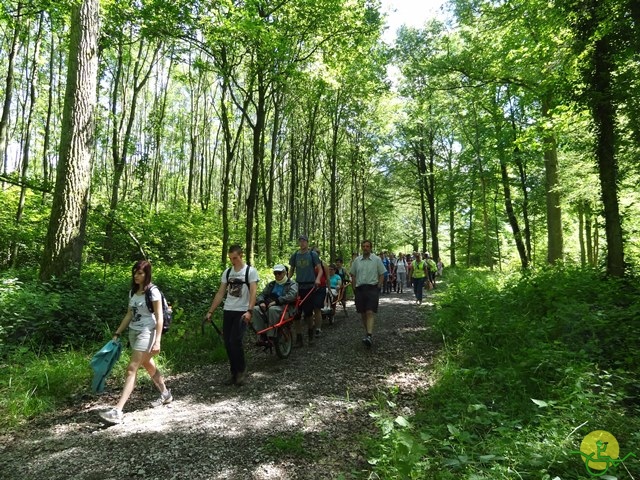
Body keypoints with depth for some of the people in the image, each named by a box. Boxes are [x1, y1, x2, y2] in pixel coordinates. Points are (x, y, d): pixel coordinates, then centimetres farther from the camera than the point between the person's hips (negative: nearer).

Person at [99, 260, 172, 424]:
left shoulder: (153, 291, -13)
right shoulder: (132, 292, 9)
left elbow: (159, 318, -15)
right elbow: (129, 315, 16)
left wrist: (157, 341, -20)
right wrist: (117, 333, 11)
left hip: (146, 333, -8)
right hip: (133, 332, 8)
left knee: (131, 369, -11)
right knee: (149, 366, 18)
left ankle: (117, 411, -10)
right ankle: (166, 395, 36)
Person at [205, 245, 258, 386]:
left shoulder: (251, 271, -6)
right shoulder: (227, 272, 10)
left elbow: (253, 293, -14)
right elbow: (220, 293, 12)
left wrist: (249, 311, -27)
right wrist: (210, 311, 8)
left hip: (242, 312, -6)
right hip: (228, 311, 6)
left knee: (235, 342, -14)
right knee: (228, 343, 6)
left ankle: (241, 370, 8)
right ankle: (234, 373, 21)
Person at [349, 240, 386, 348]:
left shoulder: (377, 260, 0)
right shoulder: (357, 260, 9)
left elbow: (382, 275, 2)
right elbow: (353, 275, 15)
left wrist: (378, 287, -7)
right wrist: (355, 287, 6)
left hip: (372, 288, -4)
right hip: (360, 288, 4)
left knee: (370, 312, -15)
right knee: (363, 313, 9)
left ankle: (369, 336, -22)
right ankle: (367, 332, 25)